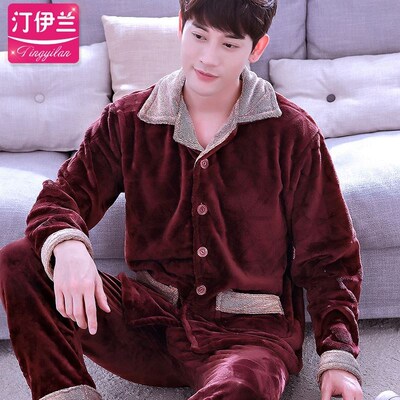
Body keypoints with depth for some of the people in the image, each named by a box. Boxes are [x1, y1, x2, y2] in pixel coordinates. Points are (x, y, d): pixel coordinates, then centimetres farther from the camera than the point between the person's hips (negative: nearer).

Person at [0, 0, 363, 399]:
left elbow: (328, 260, 2)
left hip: (249, 330, -4)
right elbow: (61, 198, 2)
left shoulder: (293, 134, -1)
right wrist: (67, 246, -23)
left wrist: (338, 357, -9)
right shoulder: (127, 119, 4)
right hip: (150, 321, 4)